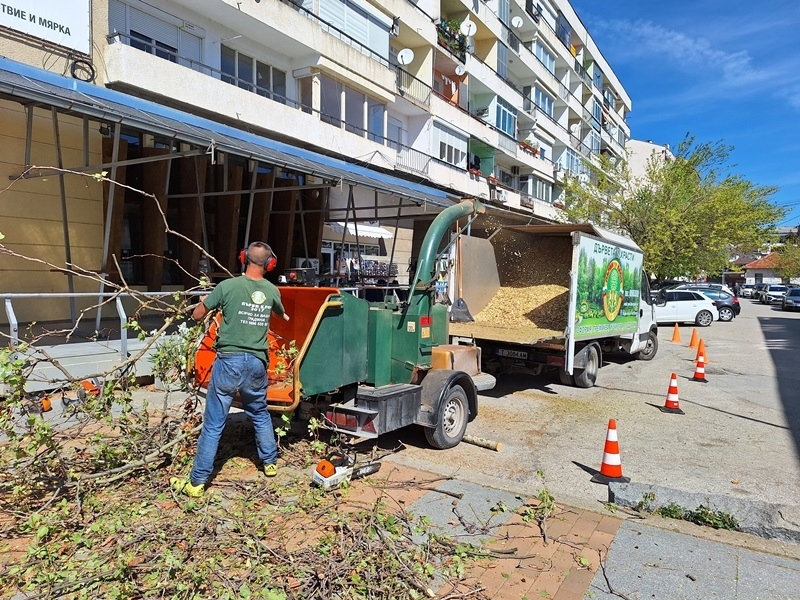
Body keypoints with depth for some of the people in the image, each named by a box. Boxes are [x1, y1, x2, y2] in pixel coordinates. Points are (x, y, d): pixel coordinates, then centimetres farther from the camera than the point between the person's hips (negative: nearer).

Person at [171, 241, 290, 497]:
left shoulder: (228, 286, -8)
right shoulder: (272, 291, 3)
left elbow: (197, 315, 2)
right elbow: (282, 315, 26)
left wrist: (205, 302, 24)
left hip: (230, 361, -3)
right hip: (257, 363, 4)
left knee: (213, 423, 3)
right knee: (260, 414, 24)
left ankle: (197, 482, 11)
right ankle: (270, 462, 37)